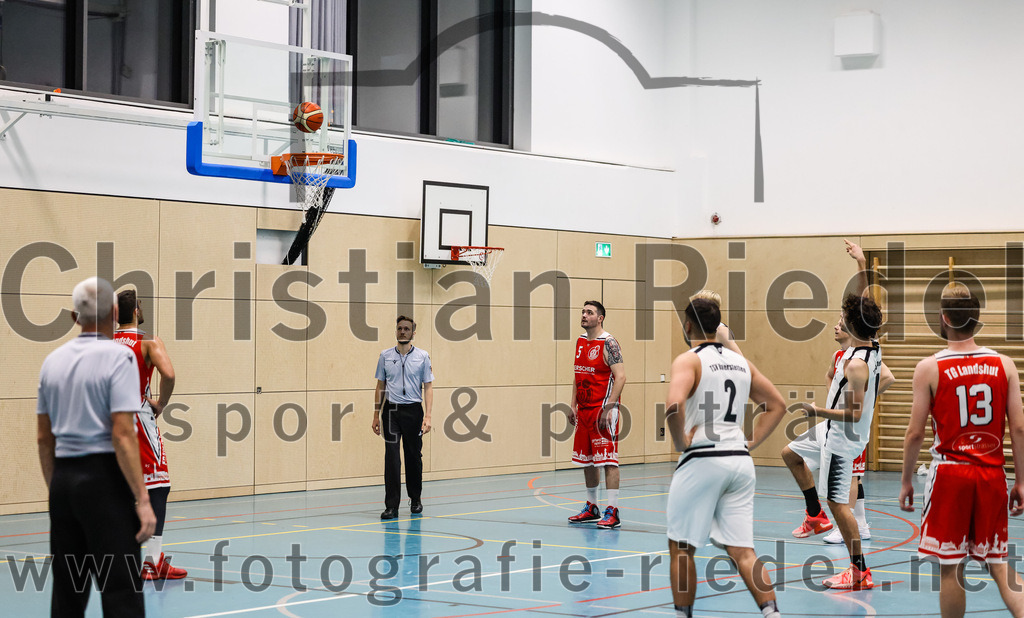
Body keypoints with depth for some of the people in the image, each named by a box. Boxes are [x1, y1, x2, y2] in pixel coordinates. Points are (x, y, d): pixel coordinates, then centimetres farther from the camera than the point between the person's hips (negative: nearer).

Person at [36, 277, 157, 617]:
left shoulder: (53, 360, 10)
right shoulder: (118, 356, -9)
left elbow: (43, 437, 14)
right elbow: (122, 435, -16)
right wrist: (142, 500, -14)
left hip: (63, 478, 7)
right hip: (104, 477, -7)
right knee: (121, 590, -6)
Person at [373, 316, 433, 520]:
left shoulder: (422, 356, 2)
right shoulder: (385, 356, 7)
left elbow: (428, 386, 1)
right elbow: (380, 386, 12)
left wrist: (427, 416, -9)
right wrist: (376, 415, 6)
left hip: (413, 410, -1)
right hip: (391, 411, 1)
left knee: (414, 456, 7)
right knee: (392, 458, -7)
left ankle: (416, 499, 26)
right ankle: (392, 506, -7)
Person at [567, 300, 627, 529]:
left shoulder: (608, 343, -12)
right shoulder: (581, 342, 13)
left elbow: (620, 377, -17)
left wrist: (608, 409, -22)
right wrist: (573, 404, 14)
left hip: (602, 410, -8)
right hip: (583, 411, 8)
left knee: (608, 460, -9)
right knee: (587, 460, 13)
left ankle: (612, 512, -9)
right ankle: (591, 508, 25)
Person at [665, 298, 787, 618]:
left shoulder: (689, 360, -6)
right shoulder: (740, 361, 14)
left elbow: (674, 404, -25)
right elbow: (777, 405, 20)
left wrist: (681, 441, -11)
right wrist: (751, 442, 16)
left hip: (702, 460, -6)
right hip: (740, 460, 6)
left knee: (681, 547, 8)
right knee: (742, 551, 5)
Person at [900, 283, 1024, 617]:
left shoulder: (929, 368, -7)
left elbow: (915, 433, -6)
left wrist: (906, 481, 6)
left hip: (950, 475, -3)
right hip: (992, 474, 3)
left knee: (950, 567, 6)